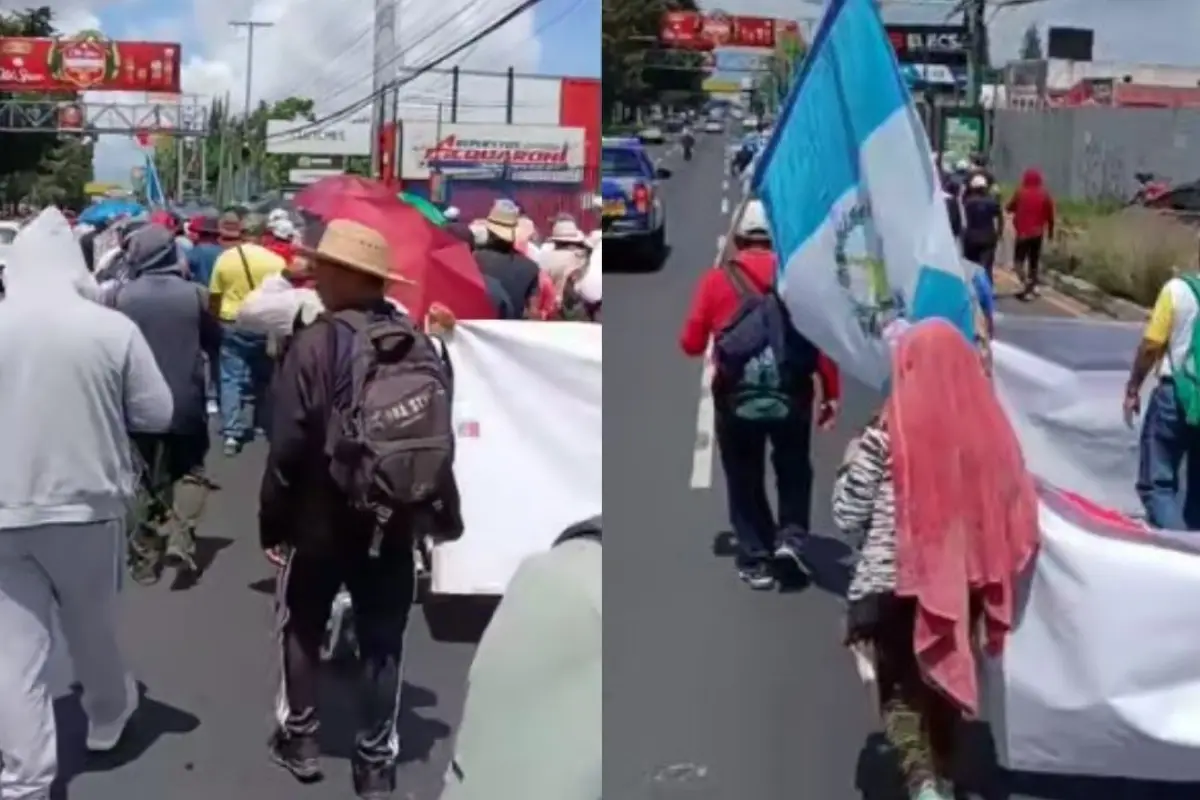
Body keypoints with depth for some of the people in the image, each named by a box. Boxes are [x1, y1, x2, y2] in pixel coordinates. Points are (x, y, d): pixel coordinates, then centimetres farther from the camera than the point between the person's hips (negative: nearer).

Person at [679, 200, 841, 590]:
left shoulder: (716, 280, -1)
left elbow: (691, 343, 2)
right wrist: (832, 392, 4)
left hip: (736, 397, -1)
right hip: (791, 394, 1)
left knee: (744, 479, 14)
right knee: (793, 471, 23)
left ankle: (755, 559, 14)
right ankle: (791, 536, 7)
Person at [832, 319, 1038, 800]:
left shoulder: (886, 436, -14)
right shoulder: (990, 431, -6)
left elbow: (848, 518, -6)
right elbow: (1017, 516, 4)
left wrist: (851, 466, 11)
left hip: (893, 586, -3)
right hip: (963, 583, 3)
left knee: (900, 688, 12)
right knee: (945, 679, 24)